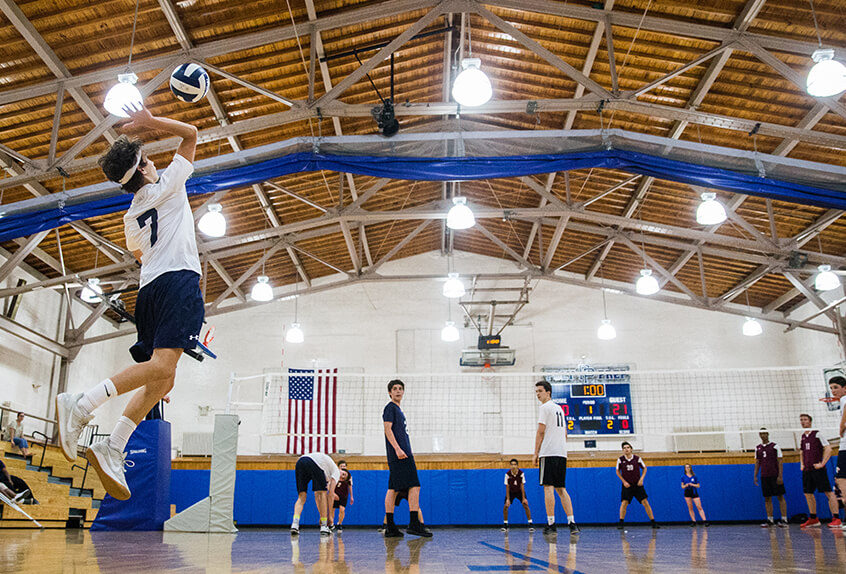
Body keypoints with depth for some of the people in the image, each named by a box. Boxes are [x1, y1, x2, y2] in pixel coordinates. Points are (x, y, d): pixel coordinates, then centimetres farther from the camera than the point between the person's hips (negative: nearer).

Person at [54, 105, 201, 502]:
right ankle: (82, 404, -35)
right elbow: (191, 134, 12)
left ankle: (112, 450, -7)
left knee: (161, 380, 4)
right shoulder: (166, 187, 6)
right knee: (161, 365, -22)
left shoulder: (131, 216, 22)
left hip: (149, 288, 8)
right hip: (178, 280, -8)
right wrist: (150, 122, 14)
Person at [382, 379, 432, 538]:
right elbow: (388, 429, -14)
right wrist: (398, 449, -23)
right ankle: (414, 523, -14)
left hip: (402, 453, 10)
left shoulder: (397, 409, 25)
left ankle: (390, 527, 5)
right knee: (414, 485, -12)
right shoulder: (390, 407, -3)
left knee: (393, 488, 5)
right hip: (399, 453, -10)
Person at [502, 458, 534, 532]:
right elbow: (507, 487, -17)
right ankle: (505, 525, 4)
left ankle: (531, 524, -8)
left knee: (526, 505, -16)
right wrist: (508, 499, -19)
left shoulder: (521, 473, -24)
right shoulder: (507, 474, -24)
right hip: (511, 492, 1)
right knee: (505, 507, -12)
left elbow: (522, 486, -19)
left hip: (519, 491, -1)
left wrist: (523, 498, -20)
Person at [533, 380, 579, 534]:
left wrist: (535, 453, -7)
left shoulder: (544, 407, -5)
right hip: (561, 453, 8)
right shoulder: (559, 408, 21)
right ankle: (572, 523, 4)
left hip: (548, 453, -8)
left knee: (548, 487, -6)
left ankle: (551, 523, -8)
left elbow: (541, 431, -10)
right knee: (561, 489, 10)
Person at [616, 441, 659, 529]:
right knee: (624, 503, -10)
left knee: (645, 502, -4)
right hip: (627, 485, 0)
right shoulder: (620, 459, -6)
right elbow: (618, 471, 6)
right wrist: (624, 481, -4)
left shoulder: (637, 458, -6)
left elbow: (644, 468, 7)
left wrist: (641, 479, -6)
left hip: (638, 485, 0)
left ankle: (653, 522, 5)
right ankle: (621, 523, -1)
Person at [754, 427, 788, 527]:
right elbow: (757, 463, 15)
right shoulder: (758, 448, 11)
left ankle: (784, 520, -1)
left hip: (775, 476, -4)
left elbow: (779, 462, -5)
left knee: (780, 497, -3)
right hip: (764, 476, 4)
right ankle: (770, 520, 8)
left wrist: (780, 476, -12)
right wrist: (755, 476, 8)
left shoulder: (775, 446, -2)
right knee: (767, 498, 5)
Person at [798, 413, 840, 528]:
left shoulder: (817, 434, -4)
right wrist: (802, 464, 14)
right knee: (808, 493, 8)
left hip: (818, 469, -8)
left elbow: (828, 448, -9)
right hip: (807, 470, 8)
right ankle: (813, 519, 16)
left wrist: (822, 463, -14)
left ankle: (836, 519, -10)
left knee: (828, 492, -9)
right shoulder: (803, 436, 16)